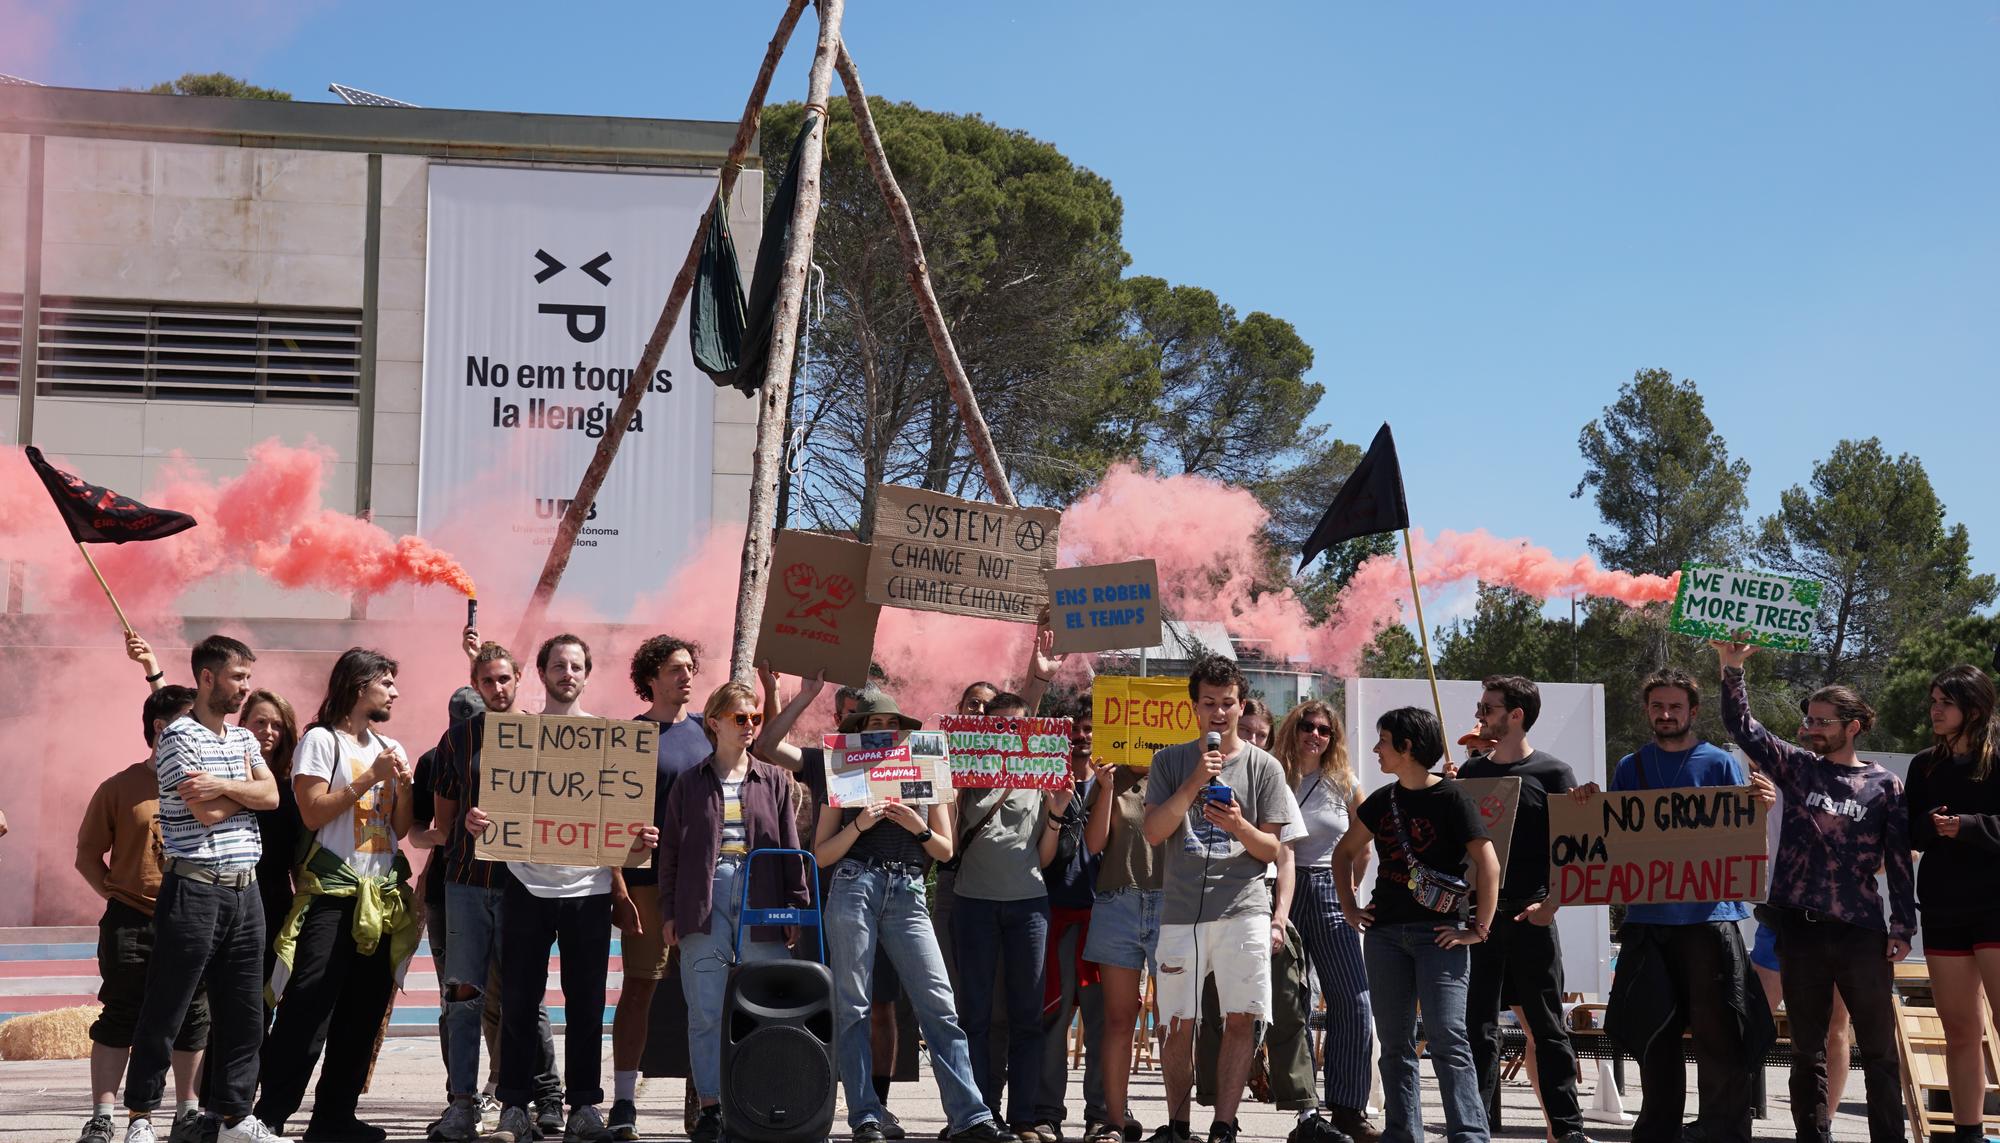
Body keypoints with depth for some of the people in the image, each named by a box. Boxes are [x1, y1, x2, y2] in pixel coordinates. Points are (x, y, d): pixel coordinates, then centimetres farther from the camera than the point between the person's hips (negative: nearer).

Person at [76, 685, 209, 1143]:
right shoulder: (120, 788, -2)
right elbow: (88, 855, 5)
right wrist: (118, 896, -3)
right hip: (132, 924, -3)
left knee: (192, 1020, 9)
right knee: (119, 1020, 2)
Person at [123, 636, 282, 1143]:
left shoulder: (243, 737, 15)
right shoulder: (179, 736, -8)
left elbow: (271, 795, 0)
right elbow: (206, 812, -15)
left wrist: (222, 786, -14)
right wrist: (246, 788, 1)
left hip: (245, 891, 7)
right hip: (195, 890, -7)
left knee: (244, 1013, 9)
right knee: (164, 1012, 1)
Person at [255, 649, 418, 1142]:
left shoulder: (390, 748, 17)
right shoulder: (321, 740, -1)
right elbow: (313, 813, -11)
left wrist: (404, 785, -1)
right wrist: (371, 778, -12)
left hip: (382, 897, 7)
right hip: (332, 894, -7)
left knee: (363, 1014, 6)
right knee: (307, 1009, -12)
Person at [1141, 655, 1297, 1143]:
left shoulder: (1264, 767, 6)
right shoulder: (1170, 762, 9)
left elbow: (1271, 850, 5)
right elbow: (1153, 832, -1)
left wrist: (1239, 826, -16)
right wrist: (1195, 782, -11)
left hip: (1243, 909, -1)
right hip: (1181, 912, 1)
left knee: (1239, 1021, -2)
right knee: (1178, 1025, 4)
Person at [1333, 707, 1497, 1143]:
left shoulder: (1451, 798, -7)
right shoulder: (1381, 801, 11)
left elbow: (1488, 864, -10)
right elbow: (1344, 852, 24)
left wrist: (1479, 929, -12)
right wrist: (1349, 906, 15)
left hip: (1439, 934, -6)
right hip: (1385, 932, 6)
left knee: (1446, 1038, -12)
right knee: (1394, 1042, 9)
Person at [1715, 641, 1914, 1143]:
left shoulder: (1884, 786, 1)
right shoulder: (1797, 767, 7)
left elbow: (1898, 860, 2)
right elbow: (1742, 727, 1)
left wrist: (1903, 926, -2)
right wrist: (1731, 672, -11)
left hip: (1862, 932, -2)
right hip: (1799, 929, 2)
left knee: (1879, 1049, 4)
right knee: (1808, 1048, 10)